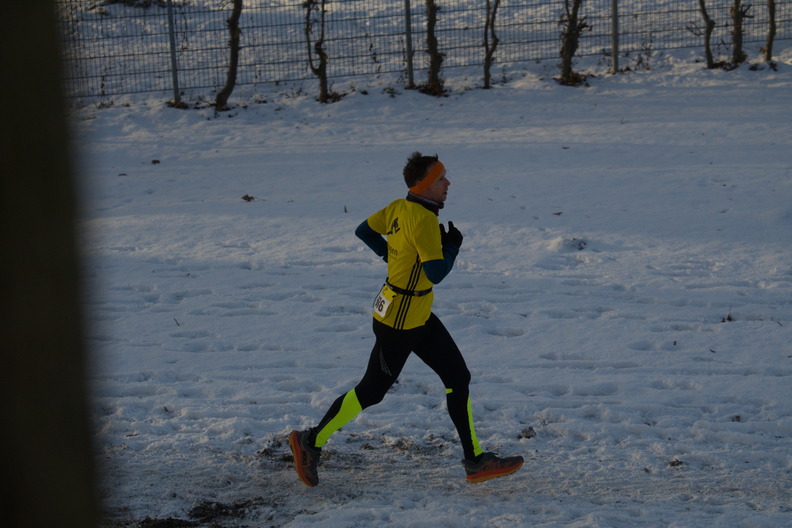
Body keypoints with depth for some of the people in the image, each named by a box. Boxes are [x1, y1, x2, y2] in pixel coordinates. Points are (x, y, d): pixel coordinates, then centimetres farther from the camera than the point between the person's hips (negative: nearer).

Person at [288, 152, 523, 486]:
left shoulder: (399, 208, 3)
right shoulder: (423, 218, -23)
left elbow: (364, 231, 16)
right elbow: (436, 273, -27)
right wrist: (452, 245, -11)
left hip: (418, 317, 10)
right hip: (399, 323, -10)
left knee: (458, 377, 7)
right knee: (372, 390, 2)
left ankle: (475, 461, 10)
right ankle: (311, 442, 17)